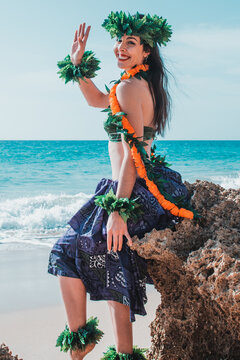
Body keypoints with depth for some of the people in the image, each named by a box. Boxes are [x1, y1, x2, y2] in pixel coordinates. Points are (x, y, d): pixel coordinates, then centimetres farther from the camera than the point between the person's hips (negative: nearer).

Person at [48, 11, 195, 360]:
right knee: (114, 272, 14)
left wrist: (118, 210, -25)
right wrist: (78, 64, 18)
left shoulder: (129, 87, -15)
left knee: (68, 253, 1)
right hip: (151, 188, 9)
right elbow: (97, 100, 28)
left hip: (133, 190, -9)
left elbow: (133, 153, -22)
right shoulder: (146, 84, 13)